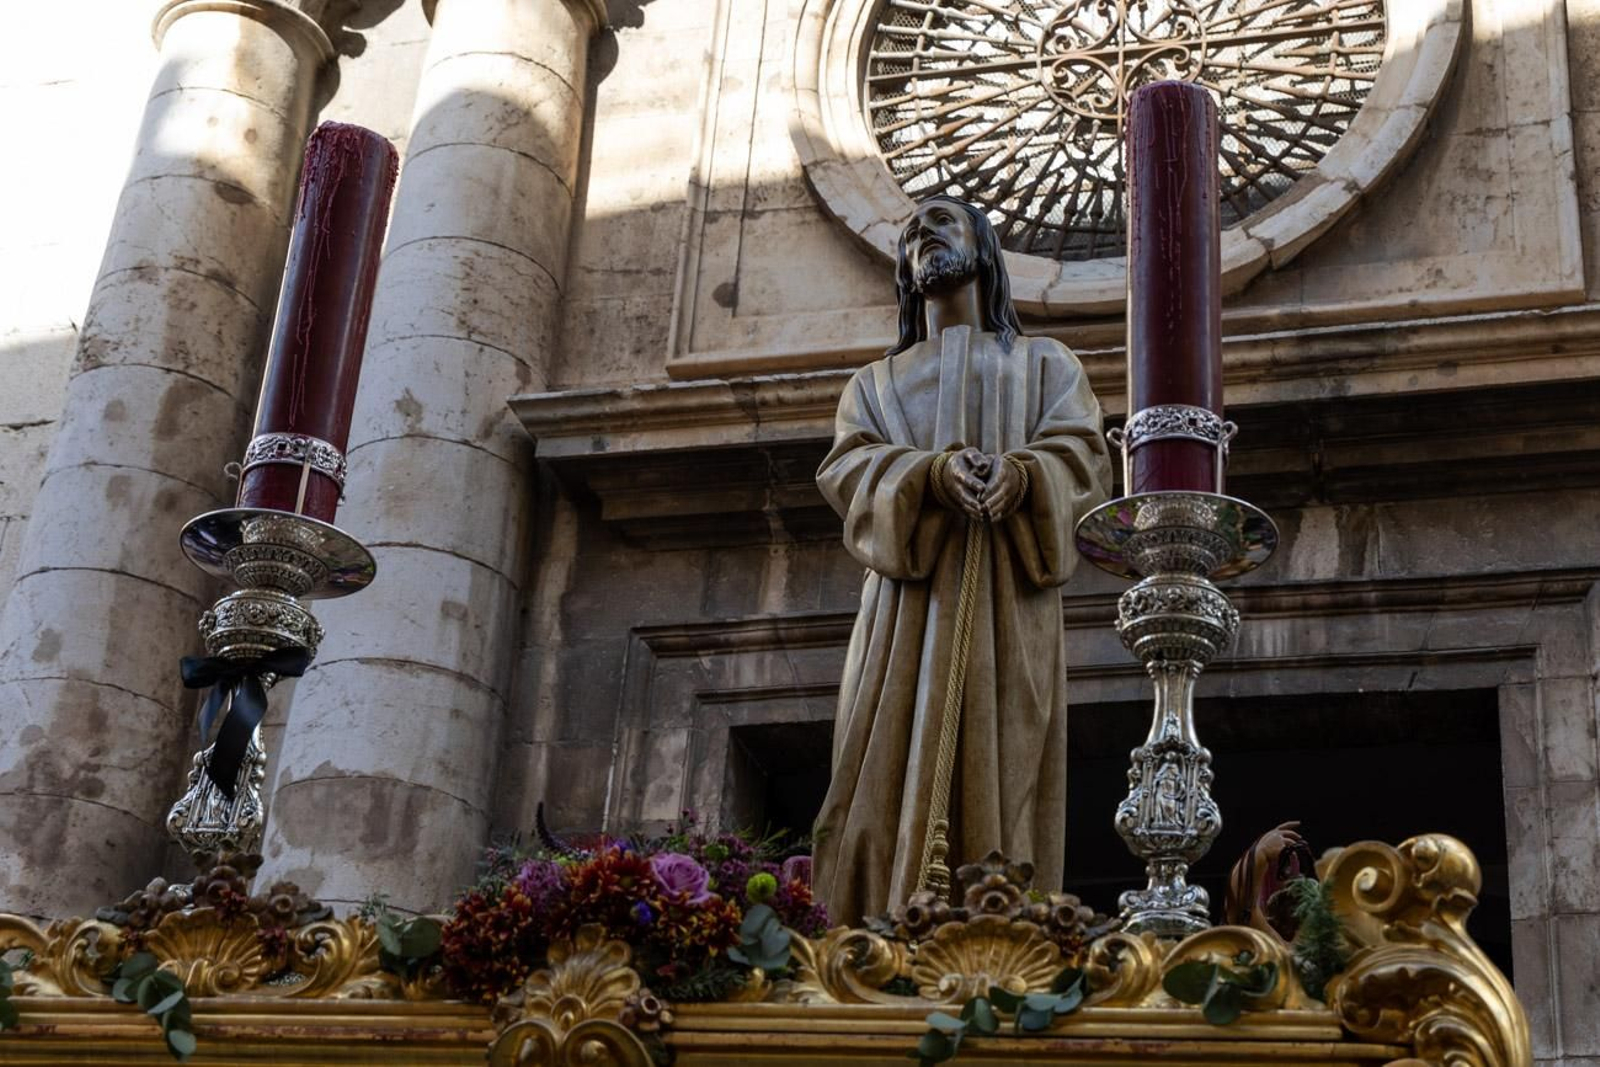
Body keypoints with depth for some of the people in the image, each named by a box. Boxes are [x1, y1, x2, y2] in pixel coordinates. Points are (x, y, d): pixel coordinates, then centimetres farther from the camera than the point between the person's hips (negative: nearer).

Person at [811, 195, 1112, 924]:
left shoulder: (1045, 364, 23)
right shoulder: (876, 382, 26)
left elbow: (1082, 456, 5)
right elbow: (849, 468, 6)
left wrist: (1018, 473, -19)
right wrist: (932, 472, -17)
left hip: (1009, 598, -1)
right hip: (908, 602, 1)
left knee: (1002, 783, -11)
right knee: (890, 784, -12)